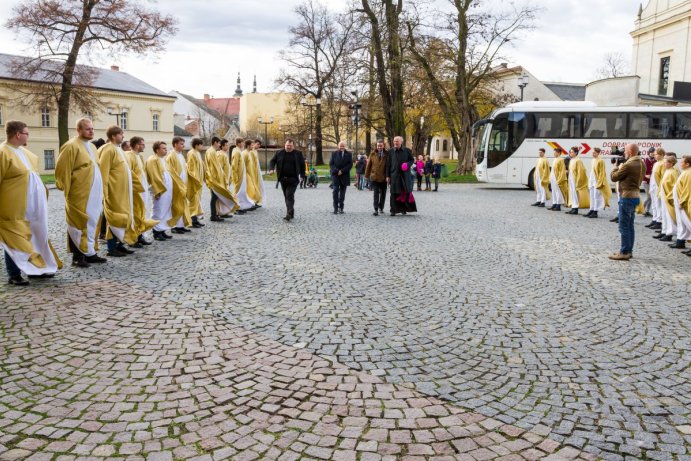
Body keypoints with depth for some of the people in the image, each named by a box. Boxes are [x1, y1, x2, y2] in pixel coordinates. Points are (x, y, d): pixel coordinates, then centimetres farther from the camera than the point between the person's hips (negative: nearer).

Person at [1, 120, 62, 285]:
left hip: (32, 204, 9)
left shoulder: (24, 151, 11)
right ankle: (14, 275, 8)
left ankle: (36, 268, 27)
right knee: (15, 239, 0)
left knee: (36, 235, 15)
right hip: (15, 207, -9)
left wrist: (42, 191, 22)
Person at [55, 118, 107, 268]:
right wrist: (67, 191, -12)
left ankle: (89, 253, 20)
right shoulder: (71, 146, -11)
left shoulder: (92, 146, 16)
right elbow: (63, 170, -12)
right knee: (80, 224, -4)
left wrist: (100, 192, 18)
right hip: (80, 195, -8)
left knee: (92, 223, 12)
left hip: (94, 193, 8)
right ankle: (78, 256, 1)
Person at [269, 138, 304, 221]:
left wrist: (302, 175, 8)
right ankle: (291, 213, 21)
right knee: (286, 196, 10)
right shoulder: (279, 153, 6)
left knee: (289, 195, -14)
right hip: (283, 179, 4)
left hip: (293, 179, -3)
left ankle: (289, 214, -19)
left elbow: (302, 164, 10)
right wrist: (271, 169, -11)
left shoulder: (298, 154, 3)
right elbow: (272, 161, 8)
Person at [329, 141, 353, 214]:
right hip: (335, 175, -1)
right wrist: (337, 171, -13)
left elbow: (350, 164, -1)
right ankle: (335, 208, -8)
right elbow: (331, 164, 2)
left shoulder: (349, 154, 6)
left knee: (342, 192, 3)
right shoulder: (334, 153, 7)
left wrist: (342, 171, -12)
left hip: (344, 176, 1)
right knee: (335, 191, -8)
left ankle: (341, 208, 8)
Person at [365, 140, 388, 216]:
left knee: (383, 193, 13)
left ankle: (381, 208, 31)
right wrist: (367, 175, 6)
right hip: (374, 177, -1)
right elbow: (368, 165, 7)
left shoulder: (387, 154, 0)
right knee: (376, 193, -8)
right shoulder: (373, 154, 3)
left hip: (383, 177, 1)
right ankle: (376, 210, -11)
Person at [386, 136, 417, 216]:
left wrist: (408, 164, -11)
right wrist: (387, 176, 2)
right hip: (394, 174, 0)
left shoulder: (407, 150, 3)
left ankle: (404, 208, 16)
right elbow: (388, 164, 6)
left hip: (405, 174, 0)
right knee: (394, 193, -2)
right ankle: (394, 210, 3)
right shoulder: (391, 151, 5)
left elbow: (412, 160, 12)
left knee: (406, 192, 1)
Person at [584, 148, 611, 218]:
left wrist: (599, 182, -16)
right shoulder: (593, 160, 12)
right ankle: (591, 210, 18)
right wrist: (589, 181, 15)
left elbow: (602, 173, -12)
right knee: (592, 196, 12)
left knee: (596, 197, -5)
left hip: (597, 181, -8)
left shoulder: (600, 161, -11)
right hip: (592, 181, 8)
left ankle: (595, 212, -2)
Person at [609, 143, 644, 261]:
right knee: (630, 226, 15)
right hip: (635, 195, 9)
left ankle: (624, 253, -2)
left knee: (624, 226, -4)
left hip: (627, 197, -9)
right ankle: (629, 251, 21)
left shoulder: (628, 165, -19)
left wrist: (616, 167, 8)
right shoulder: (641, 164, 10)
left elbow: (613, 177, -10)